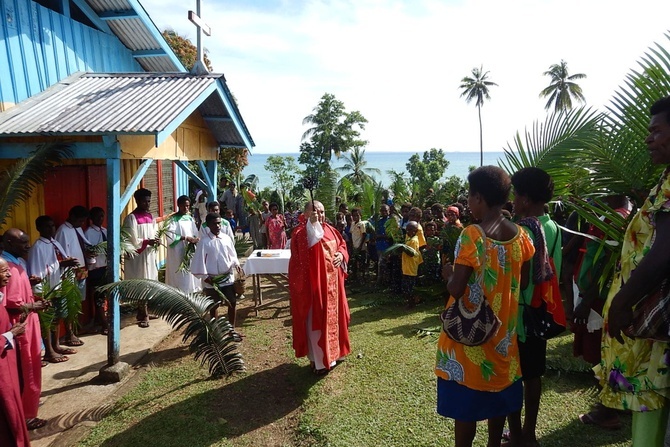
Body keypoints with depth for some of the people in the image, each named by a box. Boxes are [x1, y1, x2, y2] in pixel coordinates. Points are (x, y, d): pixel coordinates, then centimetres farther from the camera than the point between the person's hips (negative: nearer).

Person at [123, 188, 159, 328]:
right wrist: (147, 242, -21)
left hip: (150, 256, 6)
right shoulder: (131, 218, -9)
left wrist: (156, 241, -8)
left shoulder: (151, 217, 12)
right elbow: (131, 240, -12)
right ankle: (143, 315, 6)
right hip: (137, 257, -6)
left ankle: (143, 312, 21)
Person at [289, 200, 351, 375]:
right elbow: (310, 243, -34)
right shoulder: (301, 232, -13)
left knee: (332, 317, 19)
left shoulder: (330, 230, 9)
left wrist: (341, 255, -3)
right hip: (313, 283, -7)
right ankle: (319, 360, 13)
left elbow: (342, 245, 17)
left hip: (332, 282, 8)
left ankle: (332, 353, 37)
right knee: (316, 320, 0)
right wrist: (312, 223, -41)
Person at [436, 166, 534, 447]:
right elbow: (523, 281, 7)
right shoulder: (519, 234, -3)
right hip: (503, 327, 6)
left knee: (466, 395, 7)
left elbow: (456, 290, -23)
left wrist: (448, 273, -3)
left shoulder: (471, 235, -22)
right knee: (497, 386, 21)